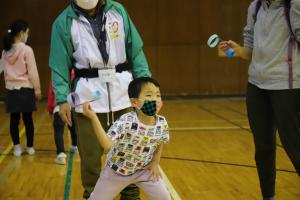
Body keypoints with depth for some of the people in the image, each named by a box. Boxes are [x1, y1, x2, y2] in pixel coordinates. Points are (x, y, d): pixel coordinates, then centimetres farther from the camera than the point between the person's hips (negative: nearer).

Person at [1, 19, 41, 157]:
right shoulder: (26, 49, -10)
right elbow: (32, 72, -9)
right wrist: (37, 89, -2)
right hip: (25, 89, -4)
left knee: (14, 119, 5)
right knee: (27, 118, 5)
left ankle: (17, 147, 9)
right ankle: (30, 147, 13)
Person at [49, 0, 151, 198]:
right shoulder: (64, 22, 0)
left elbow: (135, 50, 5)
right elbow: (60, 64, -2)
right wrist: (62, 99, -10)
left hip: (122, 89, 2)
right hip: (88, 95, -1)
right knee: (90, 154, 6)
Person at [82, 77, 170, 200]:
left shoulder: (162, 124, -16)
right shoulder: (125, 122, -32)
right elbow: (107, 144, -40)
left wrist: (155, 162, -2)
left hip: (144, 170, 3)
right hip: (117, 170, -3)